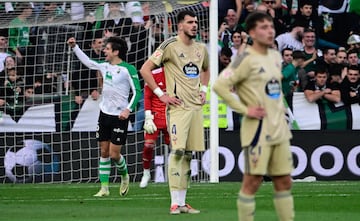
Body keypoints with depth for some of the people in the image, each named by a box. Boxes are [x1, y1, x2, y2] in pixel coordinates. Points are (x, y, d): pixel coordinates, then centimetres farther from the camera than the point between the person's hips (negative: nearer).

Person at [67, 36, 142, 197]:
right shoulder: (105, 67, 8)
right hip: (105, 113, 6)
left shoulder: (127, 69, -12)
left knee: (114, 154, -5)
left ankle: (124, 176, 25)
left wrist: (128, 109, -23)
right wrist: (74, 47, 18)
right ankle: (104, 188, 11)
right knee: (104, 152, 6)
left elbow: (137, 91, -13)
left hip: (119, 117, -6)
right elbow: (87, 62, 23)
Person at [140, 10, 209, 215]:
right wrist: (161, 94, -10)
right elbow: (145, 69, -8)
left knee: (189, 153, 6)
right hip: (178, 106, -7)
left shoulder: (201, 48, 14)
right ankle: (175, 203, -14)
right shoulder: (170, 46, -7)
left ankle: (182, 202, 10)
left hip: (196, 106, 7)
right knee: (178, 151, -14)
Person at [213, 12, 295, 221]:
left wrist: (280, 104, 14)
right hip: (258, 129, -8)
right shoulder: (246, 59, -13)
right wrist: (244, 109, -17)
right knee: (253, 181, -4)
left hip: (279, 128, 8)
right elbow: (219, 85, -19)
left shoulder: (276, 56, 12)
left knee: (284, 181, 9)